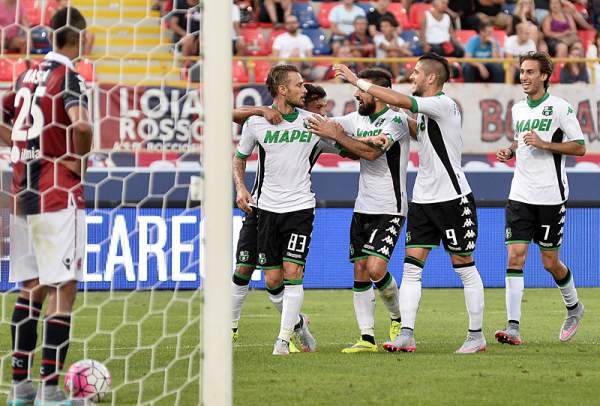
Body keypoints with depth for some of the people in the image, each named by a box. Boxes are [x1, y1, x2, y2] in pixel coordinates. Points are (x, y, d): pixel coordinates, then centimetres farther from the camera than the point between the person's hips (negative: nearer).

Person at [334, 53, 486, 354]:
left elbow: (399, 101, -24)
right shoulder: (425, 110, 12)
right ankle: (406, 335, -5)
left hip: (453, 198, -9)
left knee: (464, 267, 1)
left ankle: (476, 335, 10)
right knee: (411, 267, -1)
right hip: (423, 198, 9)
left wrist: (358, 82, -17)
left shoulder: (444, 104, -15)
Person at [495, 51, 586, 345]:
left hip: (550, 196, -5)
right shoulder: (518, 109, 12)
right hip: (520, 196, 5)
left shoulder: (559, 107, -7)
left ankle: (573, 307, 33)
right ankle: (513, 327, -12)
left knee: (550, 263, 4)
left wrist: (543, 143, -18)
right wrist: (509, 151, 7)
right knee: (515, 257, -9)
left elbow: (579, 147, -8)